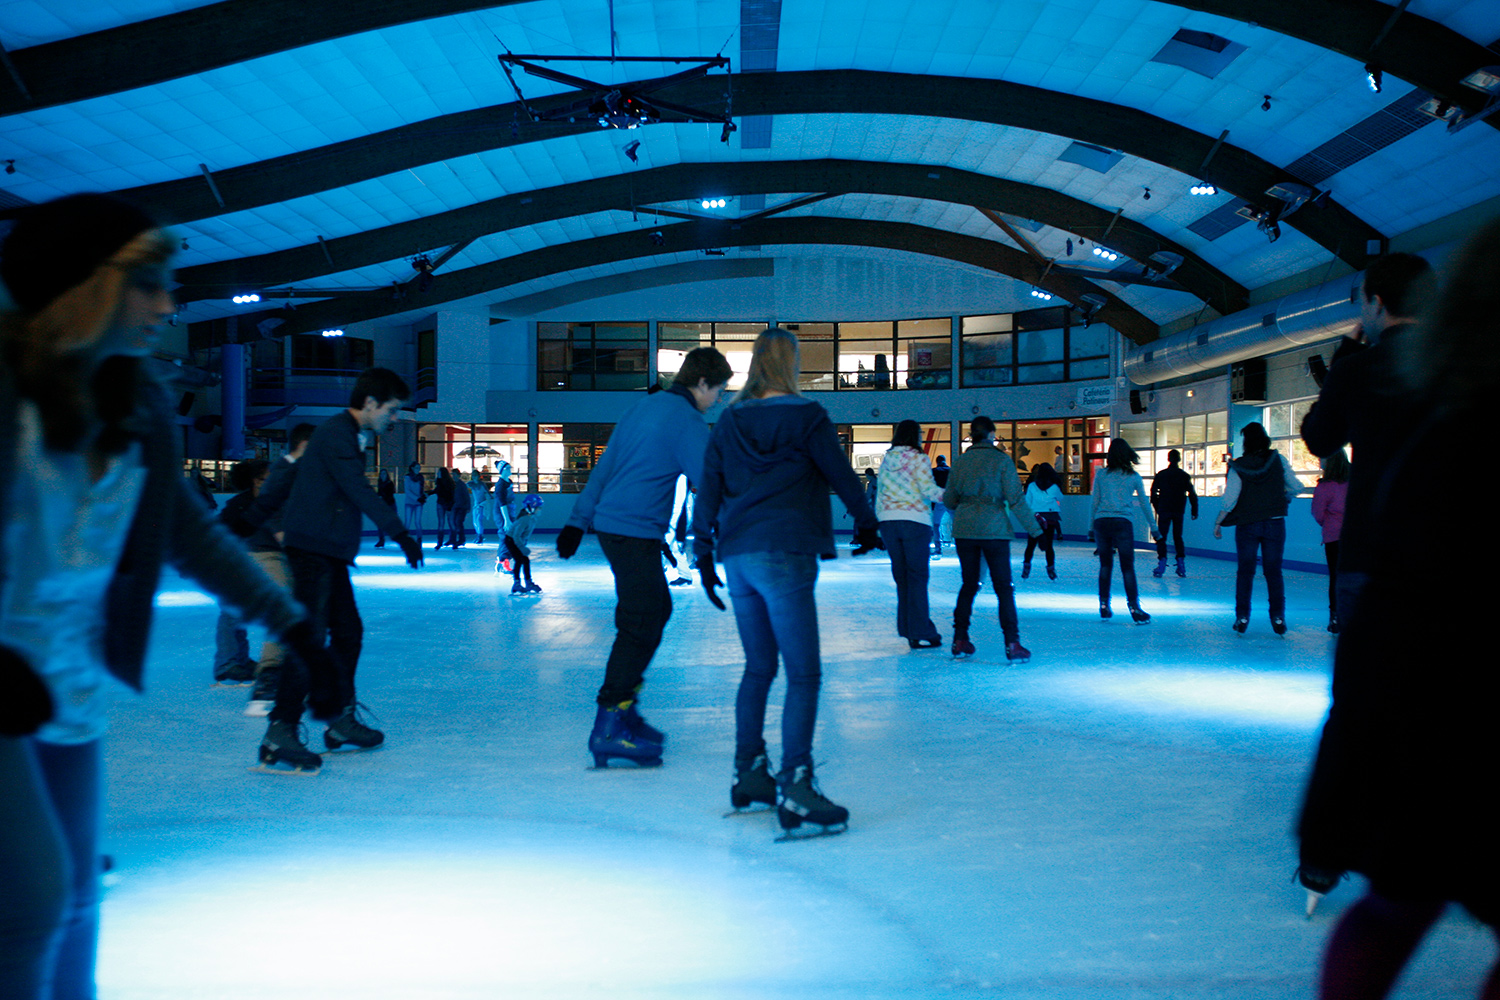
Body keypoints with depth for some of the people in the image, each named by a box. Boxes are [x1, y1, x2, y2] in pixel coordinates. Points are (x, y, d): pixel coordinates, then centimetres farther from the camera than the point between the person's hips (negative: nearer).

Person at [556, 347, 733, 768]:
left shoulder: (644, 407, 15)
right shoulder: (687, 422, -12)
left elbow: (604, 467, 17)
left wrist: (578, 520, 20)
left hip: (612, 524, 10)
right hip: (635, 532, -10)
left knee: (657, 609, 17)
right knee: (640, 623, -7)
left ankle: (624, 706, 22)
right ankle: (607, 730, -7)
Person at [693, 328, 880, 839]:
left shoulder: (729, 422, 12)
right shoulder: (806, 416, -4)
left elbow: (707, 490, 11)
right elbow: (841, 476, 1)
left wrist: (703, 553, 16)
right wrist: (866, 523, 18)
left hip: (736, 556, 7)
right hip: (784, 554, -6)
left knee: (759, 668, 17)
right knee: (803, 673, -5)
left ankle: (748, 775, 22)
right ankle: (794, 787, -11)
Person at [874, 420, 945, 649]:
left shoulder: (886, 459, 13)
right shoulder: (918, 458, -4)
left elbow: (879, 492, 15)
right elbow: (929, 490, -12)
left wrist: (879, 519, 21)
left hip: (888, 521, 5)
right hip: (914, 520, -5)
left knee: (901, 576, 11)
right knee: (917, 576, -2)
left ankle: (908, 629, 13)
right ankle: (921, 634, -1)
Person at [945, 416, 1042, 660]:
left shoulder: (960, 461, 5)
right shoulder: (1002, 461, -5)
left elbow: (949, 500, 10)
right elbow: (1016, 500, -8)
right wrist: (1035, 529, -3)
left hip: (964, 530, 3)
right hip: (993, 529, -3)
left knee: (968, 585, 14)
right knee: (1004, 587, 2)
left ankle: (959, 641, 15)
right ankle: (1012, 643, -4)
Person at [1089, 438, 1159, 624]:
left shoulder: (1101, 475, 7)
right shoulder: (1133, 476, 5)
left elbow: (1094, 502, 8)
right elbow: (1144, 504, 10)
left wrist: (1091, 524, 15)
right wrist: (1153, 527, 17)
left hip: (1101, 522, 2)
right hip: (1123, 522, -2)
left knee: (1105, 564, 11)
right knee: (1127, 566, -1)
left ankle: (1104, 605, 12)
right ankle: (1134, 608, -7)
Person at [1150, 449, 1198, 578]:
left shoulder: (1161, 475, 0)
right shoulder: (1185, 476, 2)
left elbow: (1154, 493, 3)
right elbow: (1192, 495, 3)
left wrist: (1157, 507, 14)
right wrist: (1195, 511, 9)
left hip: (1164, 510, -2)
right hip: (1179, 511, 2)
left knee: (1161, 537, 0)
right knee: (1178, 537, 13)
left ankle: (1162, 563, -11)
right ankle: (1181, 564, 9)